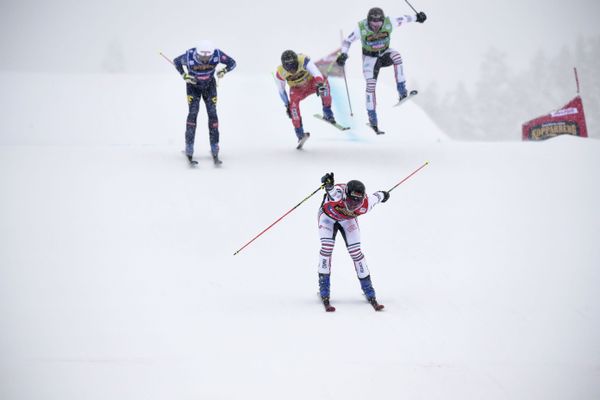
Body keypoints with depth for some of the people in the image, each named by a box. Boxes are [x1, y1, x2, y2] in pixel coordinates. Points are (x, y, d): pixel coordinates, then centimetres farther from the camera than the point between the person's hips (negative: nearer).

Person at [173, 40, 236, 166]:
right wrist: (184, 75, -22)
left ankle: (215, 151, -3)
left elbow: (232, 63, -14)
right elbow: (176, 61, -9)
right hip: (193, 85, -1)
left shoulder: (217, 54, -29)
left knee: (212, 113, -8)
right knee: (193, 113, -15)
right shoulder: (189, 56, -31)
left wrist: (224, 70, -33)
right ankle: (189, 149, -11)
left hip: (209, 85, 1)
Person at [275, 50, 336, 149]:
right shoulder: (280, 73, -26)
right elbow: (281, 90, -9)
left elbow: (315, 70, -51)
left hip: (311, 83, -1)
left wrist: (319, 83, -69)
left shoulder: (303, 60, -35)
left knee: (324, 81, -31)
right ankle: (300, 135, -24)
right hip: (298, 89, 1)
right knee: (293, 101, -29)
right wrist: (287, 105, -10)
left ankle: (327, 114, -18)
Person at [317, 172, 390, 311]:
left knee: (356, 252, -3)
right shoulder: (338, 193, -43)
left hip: (348, 220, 2)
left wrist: (383, 195, 11)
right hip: (328, 215, -2)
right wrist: (328, 183, -89)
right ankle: (324, 293, -8)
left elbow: (377, 196, -13)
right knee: (327, 248, -16)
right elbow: (330, 188, -64)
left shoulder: (365, 204, -34)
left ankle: (370, 293, 8)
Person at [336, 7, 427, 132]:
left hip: (385, 53, 1)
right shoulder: (361, 28, -26)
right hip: (370, 58, -1)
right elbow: (348, 41, -15)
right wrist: (343, 54, -30)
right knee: (370, 85, -11)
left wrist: (416, 17, 0)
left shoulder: (388, 23, -23)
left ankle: (402, 91, -27)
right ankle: (372, 117, 2)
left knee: (396, 56, -32)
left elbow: (402, 19, -4)